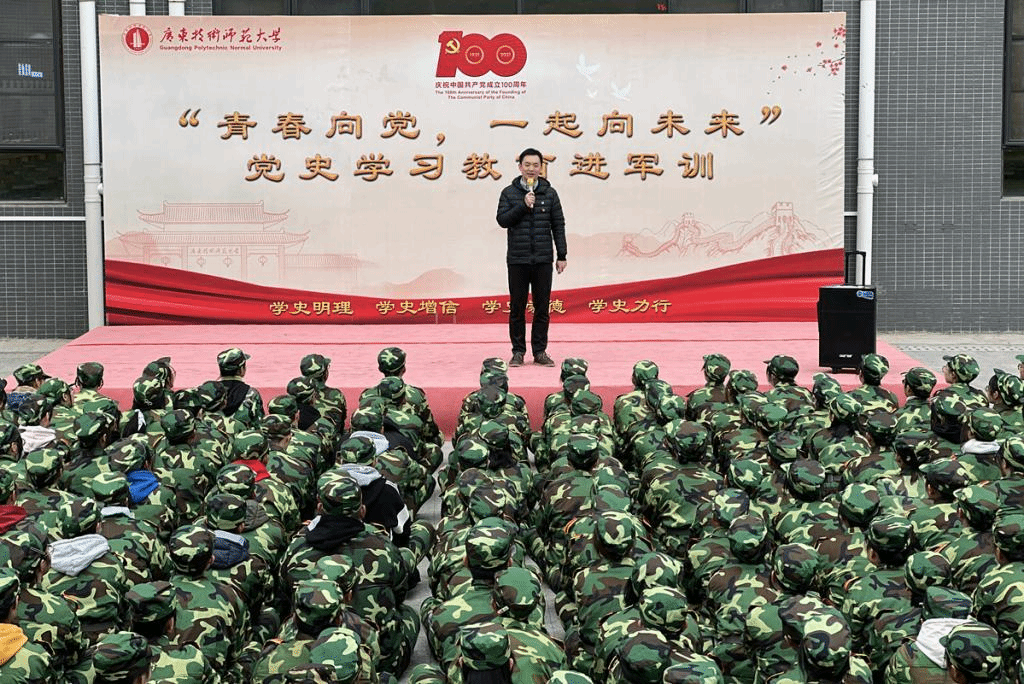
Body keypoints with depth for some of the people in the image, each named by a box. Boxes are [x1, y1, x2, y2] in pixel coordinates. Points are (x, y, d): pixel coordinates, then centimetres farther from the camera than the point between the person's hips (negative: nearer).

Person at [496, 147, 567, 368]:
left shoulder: (549, 193, 6)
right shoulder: (509, 193, 4)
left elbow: (558, 225, 7)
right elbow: (502, 220, -4)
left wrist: (561, 255, 3)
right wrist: (523, 206, -15)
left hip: (543, 259, 1)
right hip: (517, 259, -1)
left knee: (542, 307, 4)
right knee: (517, 308, 3)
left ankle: (540, 351, 11)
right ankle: (518, 351, 11)